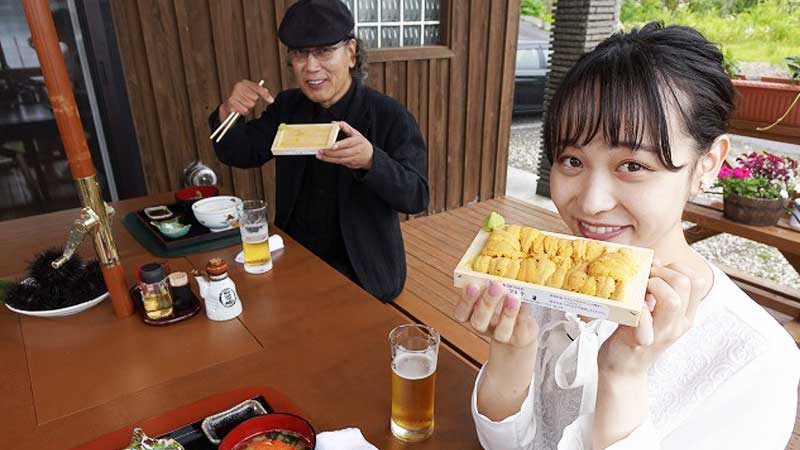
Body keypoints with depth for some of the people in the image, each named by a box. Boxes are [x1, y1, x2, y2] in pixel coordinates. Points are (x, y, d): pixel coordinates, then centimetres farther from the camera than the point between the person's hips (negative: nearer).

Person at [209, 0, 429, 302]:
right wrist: (228, 113, -13)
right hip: (294, 255, 5)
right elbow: (239, 154, 8)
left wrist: (371, 160, -39)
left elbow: (417, 197, -19)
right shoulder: (287, 107, 3)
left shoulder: (389, 116, -14)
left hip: (360, 268, -4)